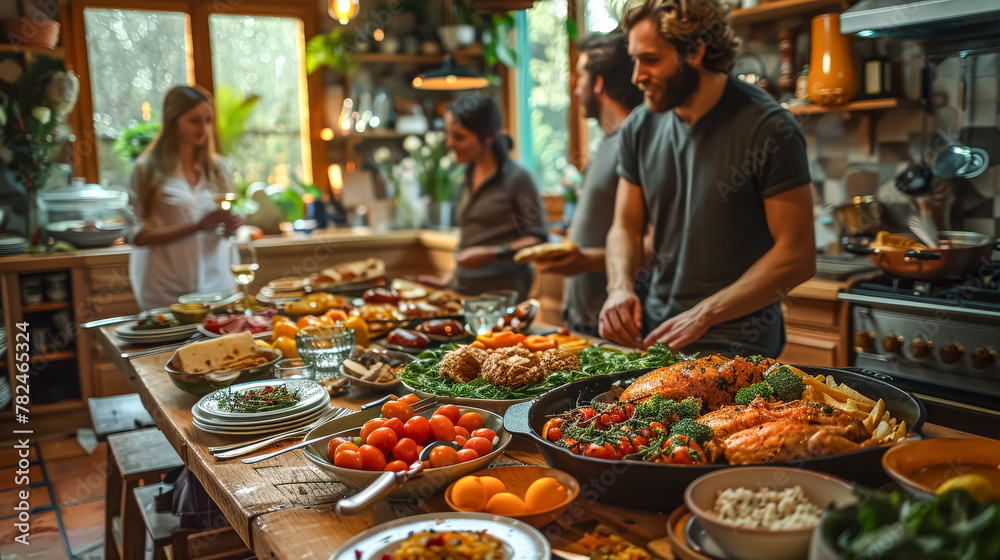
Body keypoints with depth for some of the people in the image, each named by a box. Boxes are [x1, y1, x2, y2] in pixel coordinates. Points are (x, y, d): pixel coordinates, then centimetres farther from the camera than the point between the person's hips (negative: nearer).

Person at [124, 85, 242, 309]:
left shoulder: (217, 167, 8)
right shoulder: (148, 169, -4)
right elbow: (138, 236, -9)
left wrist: (230, 226, -10)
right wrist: (198, 227, -18)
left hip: (216, 284, 3)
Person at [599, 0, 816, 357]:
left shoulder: (768, 128, -12)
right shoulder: (639, 129, 4)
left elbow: (797, 258, -14)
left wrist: (704, 315, -19)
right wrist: (619, 286, -9)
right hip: (654, 333, 4)